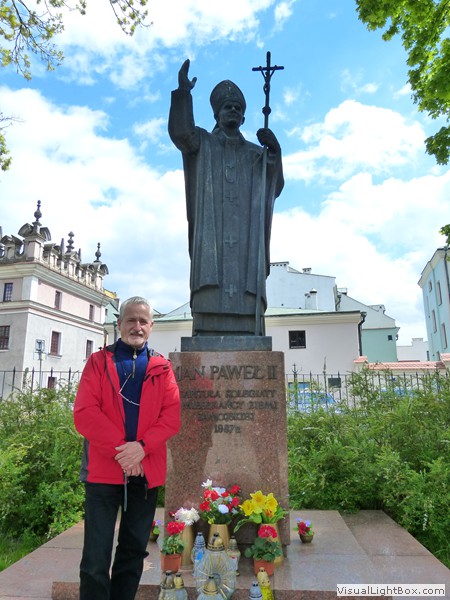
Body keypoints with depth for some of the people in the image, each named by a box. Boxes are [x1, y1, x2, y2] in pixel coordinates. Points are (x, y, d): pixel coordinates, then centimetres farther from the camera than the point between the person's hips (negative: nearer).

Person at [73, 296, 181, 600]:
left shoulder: (162, 367, 7)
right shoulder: (99, 362, 3)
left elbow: (173, 415, -1)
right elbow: (85, 413, -7)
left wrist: (142, 446, -16)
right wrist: (119, 450, -15)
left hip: (146, 470, 2)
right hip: (104, 469, -2)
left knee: (134, 550, 15)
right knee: (97, 555, 2)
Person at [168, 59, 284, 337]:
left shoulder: (256, 154, 25)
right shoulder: (202, 143, 20)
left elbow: (275, 187, 12)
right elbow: (180, 132, -2)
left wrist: (274, 152, -3)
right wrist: (183, 92, -14)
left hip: (246, 238, 2)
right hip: (211, 234, -2)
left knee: (247, 307, -9)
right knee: (211, 304, -14)